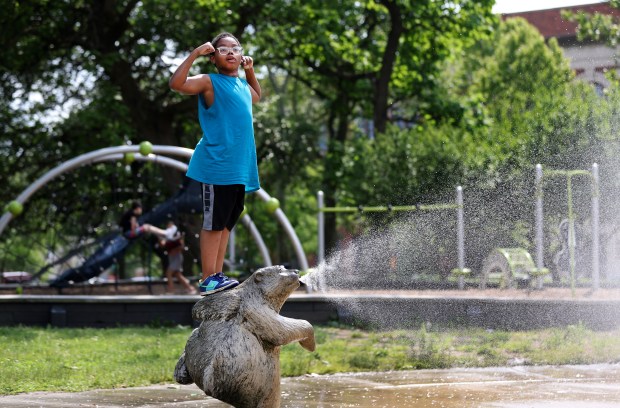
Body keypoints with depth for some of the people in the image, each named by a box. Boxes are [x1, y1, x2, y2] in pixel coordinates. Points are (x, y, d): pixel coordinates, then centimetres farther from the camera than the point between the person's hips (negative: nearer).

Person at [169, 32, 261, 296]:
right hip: (217, 166, -8)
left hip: (241, 168, 8)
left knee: (226, 224, 10)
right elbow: (176, 84, -21)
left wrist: (250, 72, 26)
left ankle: (217, 276, 15)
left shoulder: (243, 86, 18)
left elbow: (256, 98, 41)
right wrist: (194, 54, -21)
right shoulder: (209, 82, -5)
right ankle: (208, 279, -6)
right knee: (214, 223, -7)